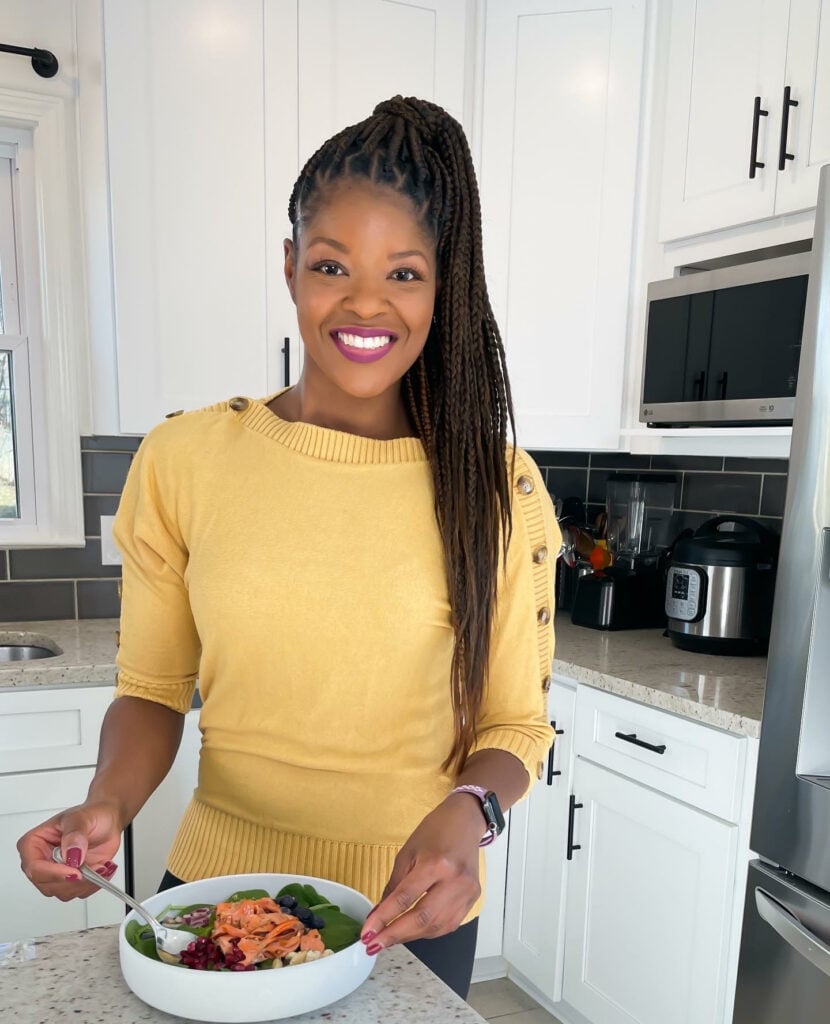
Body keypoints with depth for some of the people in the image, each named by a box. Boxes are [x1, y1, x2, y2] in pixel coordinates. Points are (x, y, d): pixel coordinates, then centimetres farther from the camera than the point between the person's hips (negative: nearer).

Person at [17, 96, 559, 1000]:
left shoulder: (496, 487, -11)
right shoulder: (181, 460, -9)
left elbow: (516, 724, -4)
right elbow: (151, 690, 0)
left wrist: (467, 812, -24)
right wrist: (107, 804, -17)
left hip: (408, 918, 0)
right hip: (214, 887, 1)